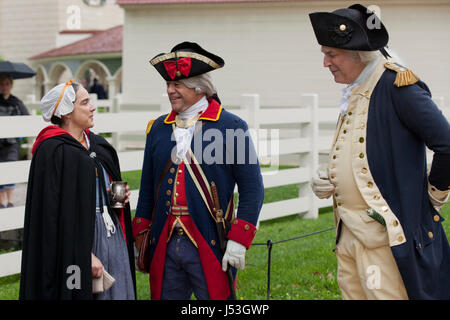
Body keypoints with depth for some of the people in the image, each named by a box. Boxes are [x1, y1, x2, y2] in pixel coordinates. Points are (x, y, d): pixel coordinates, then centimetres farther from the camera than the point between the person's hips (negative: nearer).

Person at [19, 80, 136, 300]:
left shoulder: (98, 144, 12)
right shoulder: (52, 151, -13)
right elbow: (56, 213, -18)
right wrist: (86, 255, -21)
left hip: (113, 237, 8)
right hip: (79, 241, -8)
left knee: (115, 292, 8)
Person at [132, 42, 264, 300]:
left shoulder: (232, 127, -2)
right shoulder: (158, 128, 11)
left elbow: (253, 189, -4)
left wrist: (238, 240, -10)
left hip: (210, 249, -4)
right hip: (164, 247, 4)